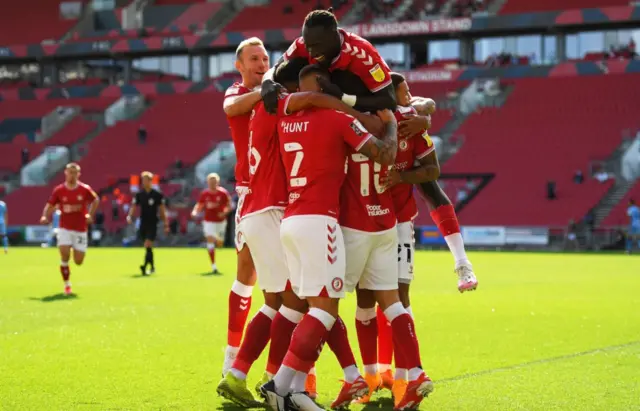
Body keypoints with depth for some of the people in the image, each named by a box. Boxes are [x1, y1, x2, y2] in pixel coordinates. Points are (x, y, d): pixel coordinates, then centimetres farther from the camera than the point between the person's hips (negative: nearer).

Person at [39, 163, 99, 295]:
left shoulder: (85, 189, -5)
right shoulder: (59, 190, -5)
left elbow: (96, 200, 10)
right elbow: (50, 205, 2)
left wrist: (90, 215, -2)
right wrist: (45, 216, -18)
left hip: (80, 229, 0)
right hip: (65, 228, 0)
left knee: (78, 261, 1)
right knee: (64, 257, -16)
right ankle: (67, 285, 2)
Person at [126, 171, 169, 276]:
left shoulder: (157, 195, -5)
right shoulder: (139, 194, 5)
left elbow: (162, 210, 0)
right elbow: (134, 207, 5)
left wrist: (166, 224, -1)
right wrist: (130, 216, -15)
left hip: (152, 224, -4)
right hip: (143, 223, 4)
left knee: (148, 245, -16)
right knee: (148, 247, 12)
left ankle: (145, 267, -23)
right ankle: (152, 266, 25)